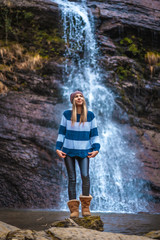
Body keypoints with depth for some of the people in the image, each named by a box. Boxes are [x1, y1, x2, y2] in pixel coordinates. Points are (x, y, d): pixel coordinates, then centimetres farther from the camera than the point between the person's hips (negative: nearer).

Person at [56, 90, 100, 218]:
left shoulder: (90, 115, 2)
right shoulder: (67, 114, 2)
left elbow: (94, 134, 5)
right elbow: (62, 132, 6)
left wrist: (96, 149, -6)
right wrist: (58, 148, -2)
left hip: (84, 151, -1)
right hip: (68, 151, 1)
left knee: (85, 175, -19)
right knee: (72, 178, -1)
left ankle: (85, 205, -2)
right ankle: (74, 208, 4)